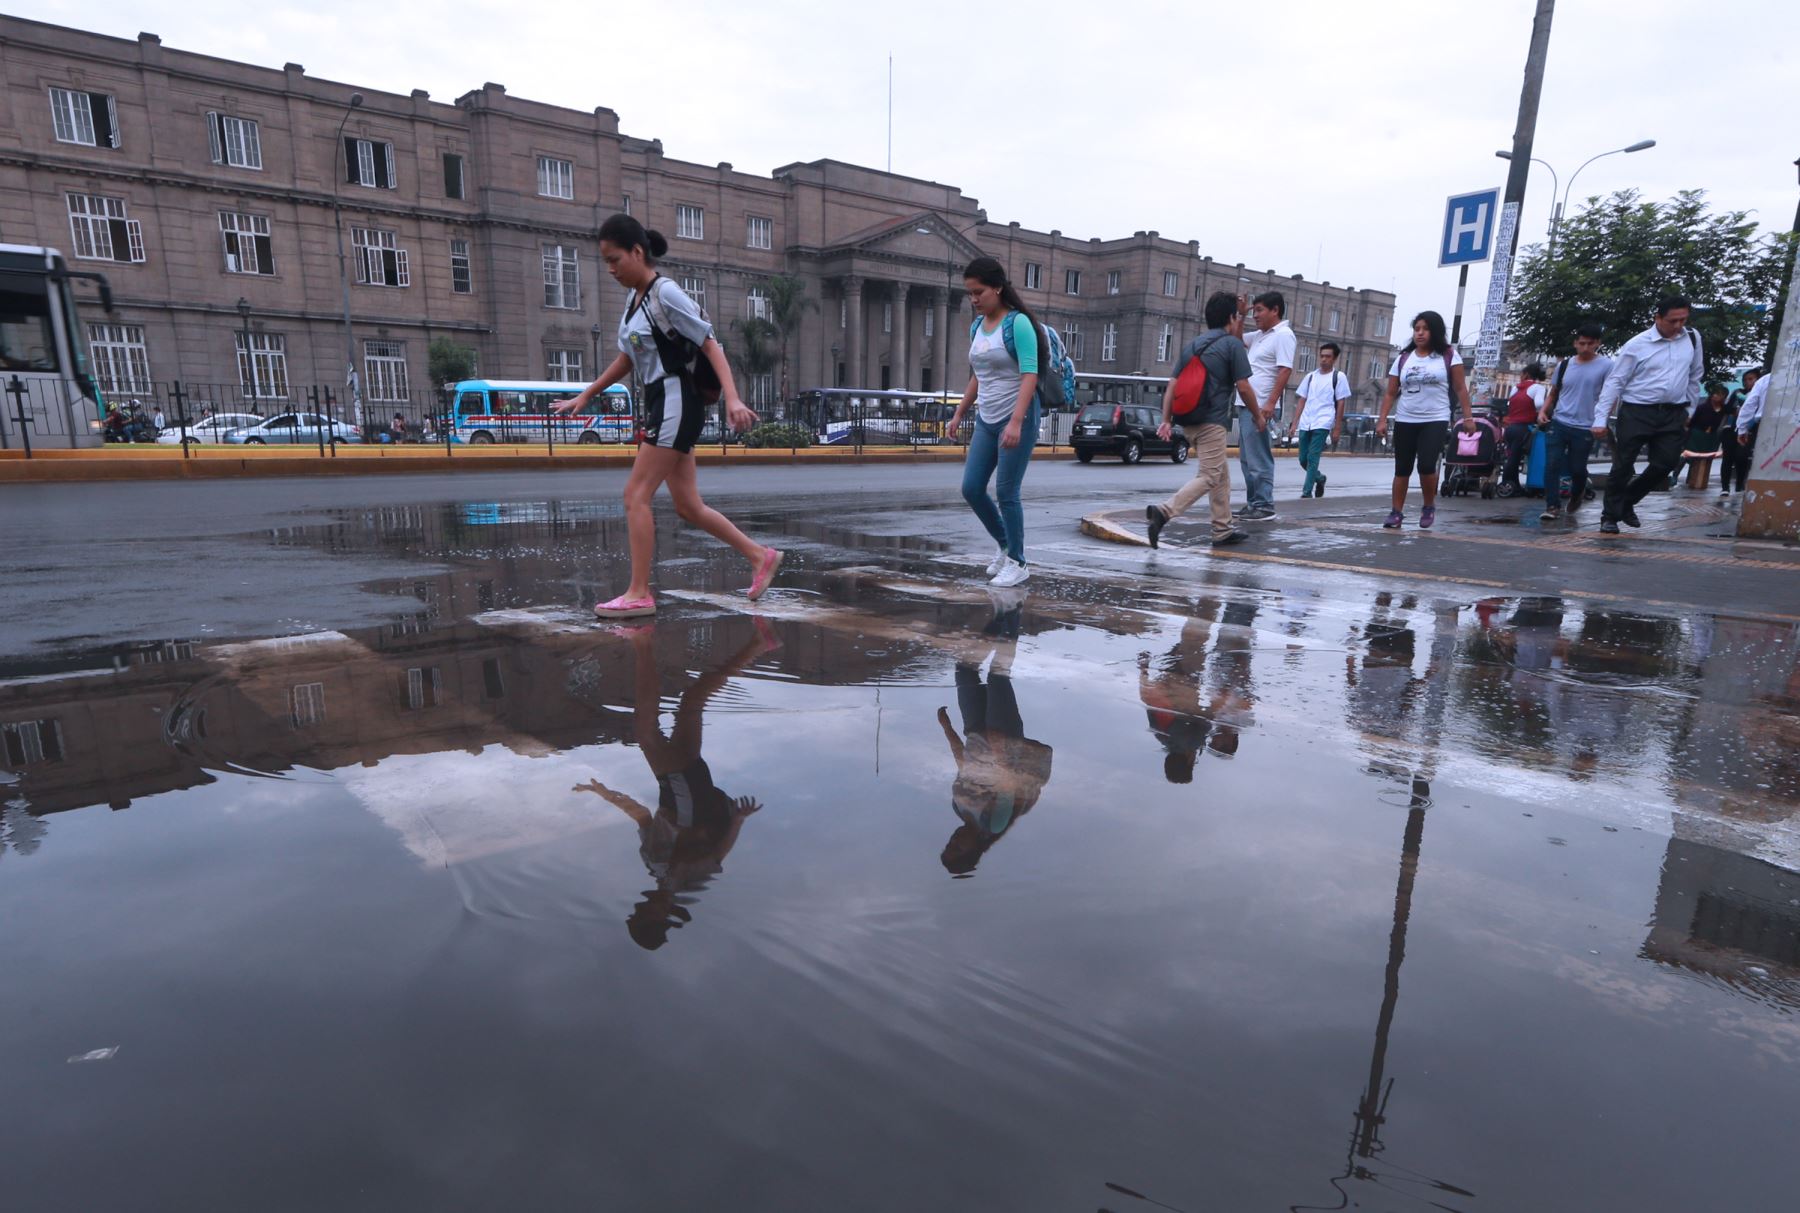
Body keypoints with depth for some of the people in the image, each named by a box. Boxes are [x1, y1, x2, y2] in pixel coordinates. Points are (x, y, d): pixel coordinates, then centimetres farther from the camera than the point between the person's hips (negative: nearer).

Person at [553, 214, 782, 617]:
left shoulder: (666, 293, -10)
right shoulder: (633, 300, 15)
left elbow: (710, 345, -14)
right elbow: (627, 359, 25)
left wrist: (732, 398, -27)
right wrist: (585, 396, 26)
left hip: (677, 402, -9)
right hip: (658, 405, 9)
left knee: (636, 495, -11)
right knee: (689, 506, 9)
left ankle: (639, 594, -5)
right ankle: (760, 556, 20)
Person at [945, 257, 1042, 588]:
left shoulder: (1018, 322, -11)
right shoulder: (976, 326, 10)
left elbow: (1029, 375, -18)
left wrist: (1016, 422, -27)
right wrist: (959, 412, 20)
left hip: (1017, 419, -7)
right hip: (985, 421, 7)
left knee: (1007, 493, -5)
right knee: (971, 489, 5)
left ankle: (1018, 563, 11)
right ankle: (1004, 544, 26)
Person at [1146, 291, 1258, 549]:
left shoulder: (1192, 345, 16)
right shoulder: (1232, 344, -3)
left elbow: (1172, 385, 9)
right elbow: (1243, 387, -7)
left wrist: (1166, 420, 6)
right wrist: (1258, 416, 7)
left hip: (1189, 421, 8)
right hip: (1212, 422, -8)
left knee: (1222, 473, 18)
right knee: (1208, 477, -6)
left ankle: (1223, 530, 20)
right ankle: (1164, 511, -25)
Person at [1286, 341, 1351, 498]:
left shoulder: (1338, 377, 4)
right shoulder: (1311, 376, 14)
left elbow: (1340, 404, 2)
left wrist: (1337, 428, -2)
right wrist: (1294, 424, 8)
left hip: (1322, 424, -5)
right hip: (1305, 424, 5)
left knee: (1312, 458, -12)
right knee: (1303, 459, 8)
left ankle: (1307, 492, -9)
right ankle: (1319, 478, 35)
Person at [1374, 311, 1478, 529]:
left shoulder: (1449, 355, 2)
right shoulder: (1403, 358, 7)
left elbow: (1460, 388, 2)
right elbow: (1390, 393, 7)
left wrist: (1468, 416, -2)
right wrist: (1382, 419, -2)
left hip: (1435, 420, -3)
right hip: (1405, 421, 3)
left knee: (1426, 465, -16)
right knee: (1402, 468, 4)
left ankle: (1429, 507, 6)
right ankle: (1396, 512, 11)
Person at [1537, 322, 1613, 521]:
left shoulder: (1606, 366, -3)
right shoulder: (1564, 365, 8)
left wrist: (1603, 423, -16)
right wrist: (1543, 411, 1)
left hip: (1585, 428, -2)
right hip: (1558, 423, 2)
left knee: (1577, 468, 7)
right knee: (1552, 465, -8)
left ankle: (1577, 495, 37)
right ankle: (1553, 506, -2)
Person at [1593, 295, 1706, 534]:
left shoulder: (1693, 339, 7)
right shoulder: (1637, 345, -6)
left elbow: (1695, 377, 18)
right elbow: (1615, 381, -7)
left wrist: (1689, 409, 19)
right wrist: (1601, 419, -13)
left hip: (1673, 414, 4)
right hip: (1636, 412, -4)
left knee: (1665, 464, 2)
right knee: (1623, 466, -1)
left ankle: (1627, 502, 22)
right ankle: (1610, 516, 9)